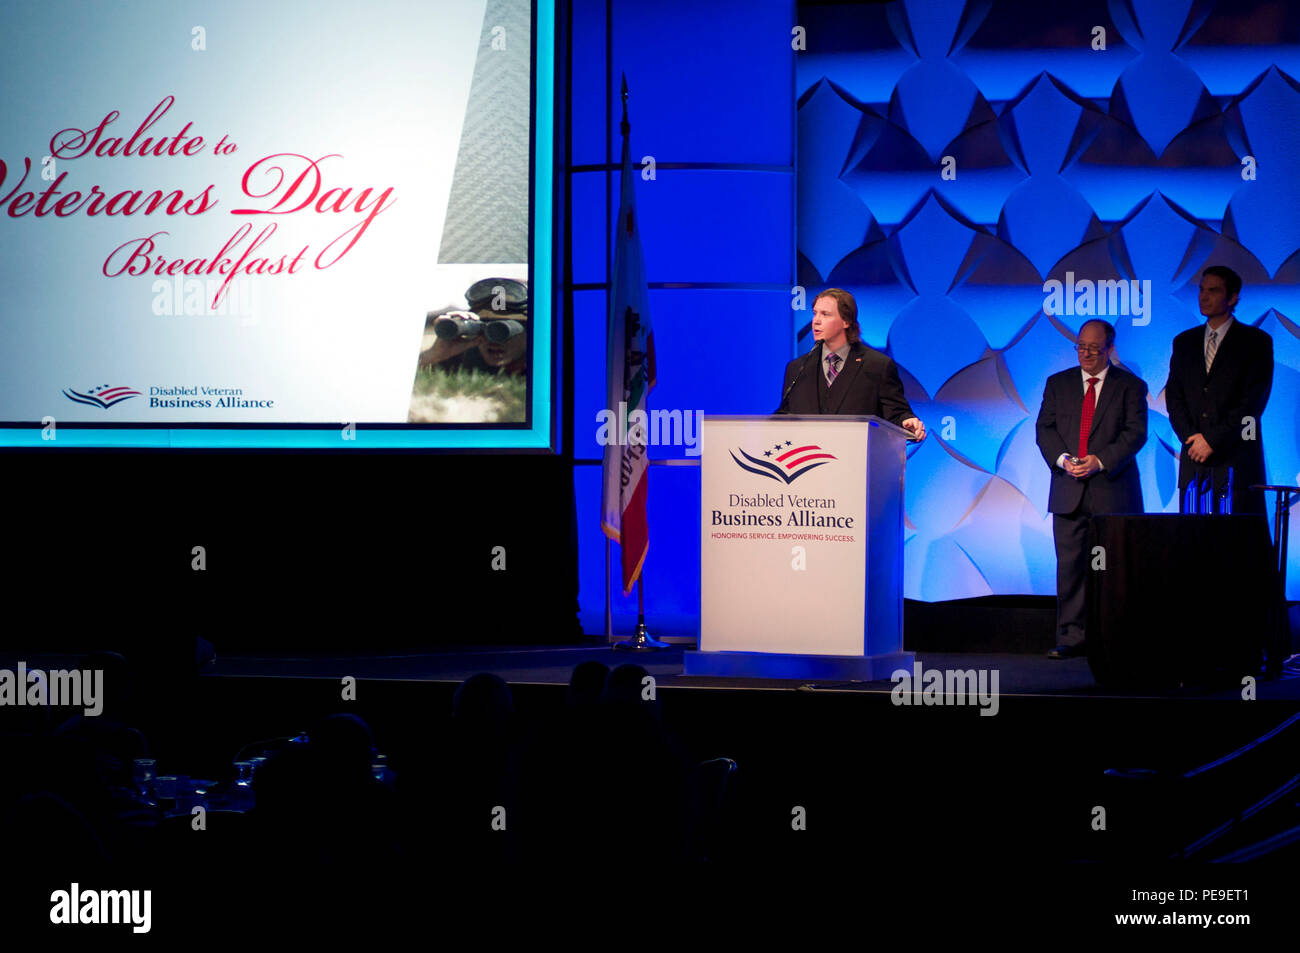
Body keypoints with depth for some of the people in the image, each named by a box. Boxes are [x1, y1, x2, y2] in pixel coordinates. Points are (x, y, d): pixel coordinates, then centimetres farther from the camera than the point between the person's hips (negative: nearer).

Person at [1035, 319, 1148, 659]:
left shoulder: (1130, 386, 7)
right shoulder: (1057, 383, 15)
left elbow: (1135, 432, -3)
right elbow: (1045, 428, 8)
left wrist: (1100, 460, -15)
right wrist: (1062, 459, -11)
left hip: (1113, 490, -2)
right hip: (1069, 490, 2)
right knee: (1070, 564, -3)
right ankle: (1072, 638, -2)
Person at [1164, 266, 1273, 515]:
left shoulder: (1256, 342, 2)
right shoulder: (1184, 342, 16)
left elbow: (1254, 401, -6)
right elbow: (1174, 397, 12)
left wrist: (1213, 440, -11)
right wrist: (1191, 438, -4)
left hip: (1237, 460, -4)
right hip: (1194, 459, 4)